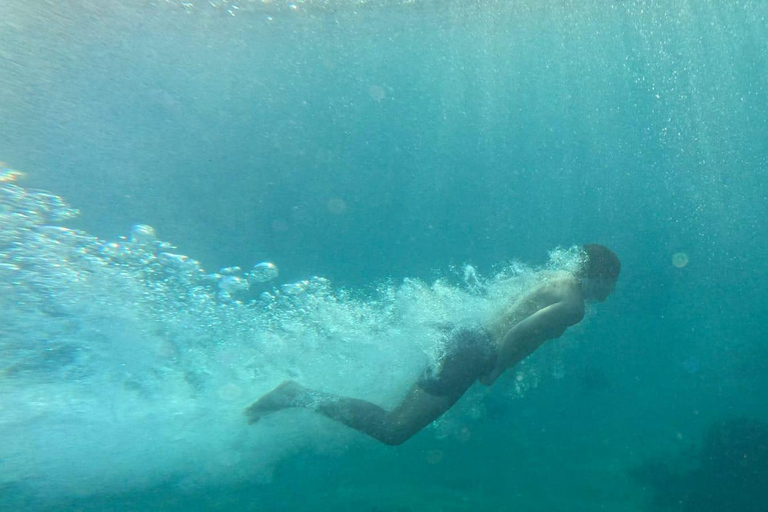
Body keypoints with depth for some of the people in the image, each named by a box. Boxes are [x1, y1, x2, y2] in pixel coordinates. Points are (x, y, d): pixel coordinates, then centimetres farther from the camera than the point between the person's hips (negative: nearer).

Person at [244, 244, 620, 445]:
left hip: (466, 332, 9)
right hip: (473, 353, -9)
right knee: (392, 429, -11)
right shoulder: (573, 306, -7)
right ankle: (300, 396, -17)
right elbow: (523, 331, -21)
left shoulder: (558, 276, 20)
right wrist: (494, 369, -8)